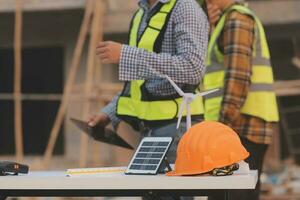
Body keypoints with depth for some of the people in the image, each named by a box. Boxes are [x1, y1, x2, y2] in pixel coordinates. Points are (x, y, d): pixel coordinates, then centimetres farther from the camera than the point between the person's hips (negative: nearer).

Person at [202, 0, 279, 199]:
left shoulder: (236, 18, -7)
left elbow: (237, 76, -17)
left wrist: (223, 128, -21)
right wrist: (211, 28, 7)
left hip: (240, 125, -10)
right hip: (248, 127, 10)